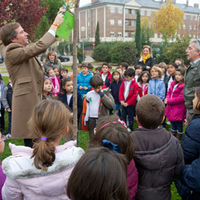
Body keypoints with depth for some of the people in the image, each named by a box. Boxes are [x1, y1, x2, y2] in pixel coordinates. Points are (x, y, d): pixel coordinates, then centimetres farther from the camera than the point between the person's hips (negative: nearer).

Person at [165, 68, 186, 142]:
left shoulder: (184, 86, -18)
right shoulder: (173, 83, 9)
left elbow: (181, 98, -22)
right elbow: (169, 92, 18)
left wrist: (169, 101, -16)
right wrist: (167, 98, -4)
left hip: (179, 109, -8)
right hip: (171, 108, 8)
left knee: (179, 125, 6)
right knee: (173, 124, 21)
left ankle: (179, 140, 20)